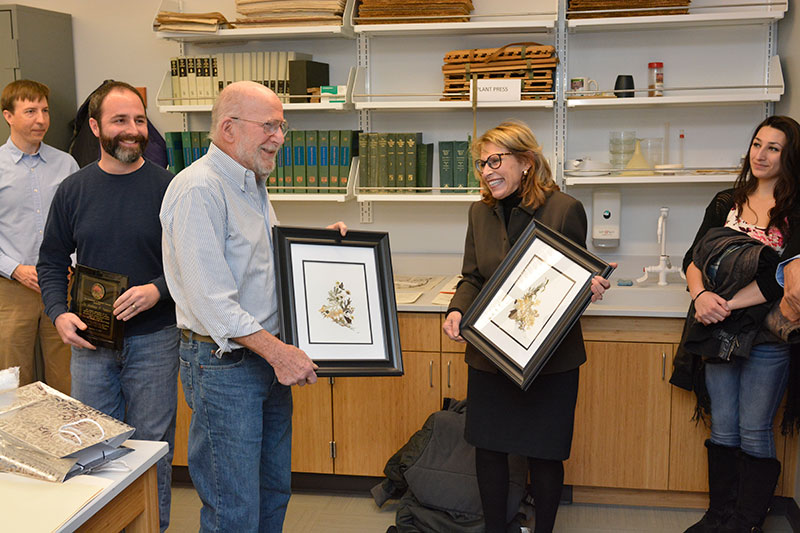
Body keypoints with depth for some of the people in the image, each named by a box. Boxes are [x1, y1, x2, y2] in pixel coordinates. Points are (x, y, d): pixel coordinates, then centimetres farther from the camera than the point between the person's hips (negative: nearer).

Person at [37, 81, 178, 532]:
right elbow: (51, 262, 8)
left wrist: (158, 290, -21)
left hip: (153, 338, -2)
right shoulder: (74, 190, 3)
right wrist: (60, 313, -7)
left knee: (152, 445, 7)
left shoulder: (168, 187, -5)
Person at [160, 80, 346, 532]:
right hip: (223, 364, -9)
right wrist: (277, 352, -24)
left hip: (269, 357, 10)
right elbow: (209, 298, -24)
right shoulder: (199, 189, -19)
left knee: (274, 490, 19)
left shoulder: (253, 184, 13)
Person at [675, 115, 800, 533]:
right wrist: (700, 295, -15)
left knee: (754, 432, 3)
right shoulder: (725, 203, 10)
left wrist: (727, 304, -17)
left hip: (767, 337, -4)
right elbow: (692, 259, 5)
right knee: (722, 428, 11)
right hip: (717, 333, 4)